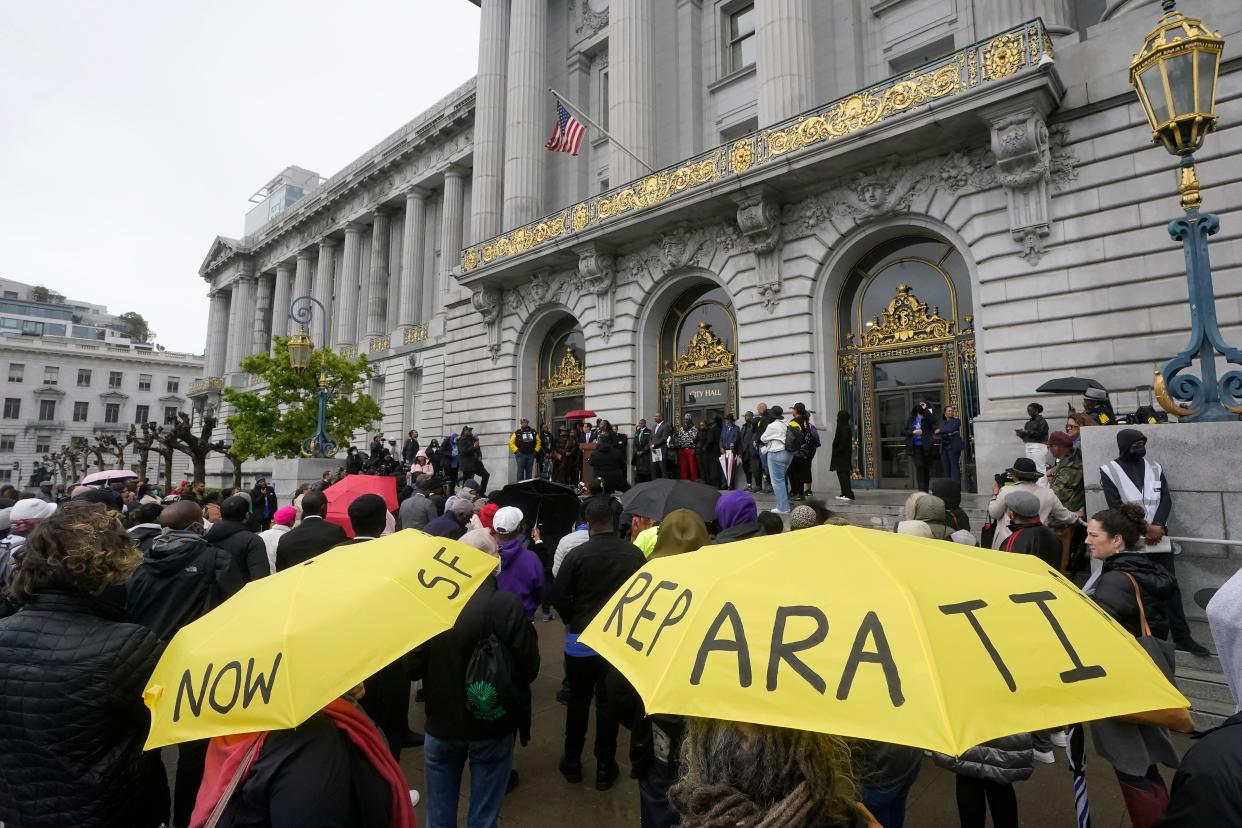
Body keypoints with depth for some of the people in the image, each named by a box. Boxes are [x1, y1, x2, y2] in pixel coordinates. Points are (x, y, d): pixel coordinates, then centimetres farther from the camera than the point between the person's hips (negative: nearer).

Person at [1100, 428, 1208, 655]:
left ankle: (1182, 637, 12)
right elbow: (1116, 506, -9)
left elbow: (1166, 499, 2)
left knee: (1170, 585, 5)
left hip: (1159, 537, 3)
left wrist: (1157, 526, -12)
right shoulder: (1109, 471, -4)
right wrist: (1144, 528, -12)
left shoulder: (1154, 467, 9)